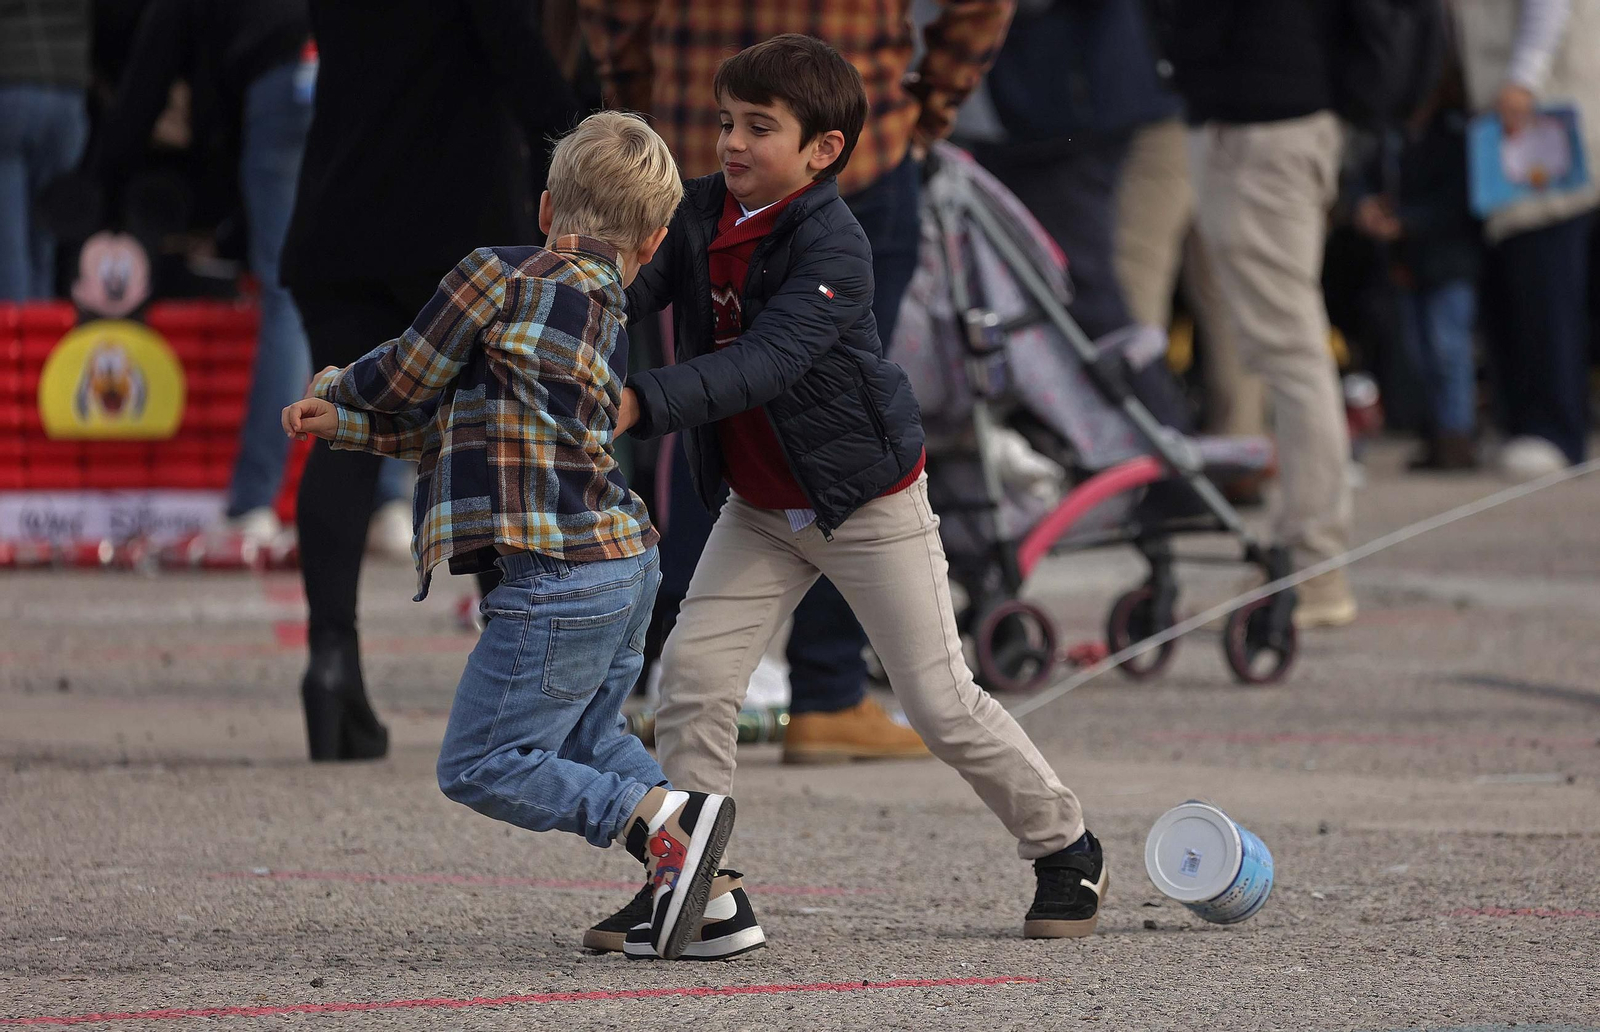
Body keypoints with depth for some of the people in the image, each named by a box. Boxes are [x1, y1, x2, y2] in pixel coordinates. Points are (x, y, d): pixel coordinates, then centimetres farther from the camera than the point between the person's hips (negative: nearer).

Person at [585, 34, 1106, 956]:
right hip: (761, 512, 6)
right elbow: (629, 288, -14)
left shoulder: (833, 249, -26)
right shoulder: (700, 217, -4)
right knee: (694, 673, -6)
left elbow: (761, 365, -37)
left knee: (943, 704, -1)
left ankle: (1067, 850, 19)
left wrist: (640, 406, -49)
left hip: (867, 504, -6)